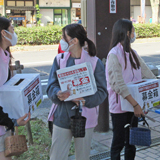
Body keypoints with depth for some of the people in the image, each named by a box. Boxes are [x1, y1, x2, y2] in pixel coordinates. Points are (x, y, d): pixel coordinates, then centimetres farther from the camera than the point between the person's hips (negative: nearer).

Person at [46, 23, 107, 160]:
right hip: (62, 117, 2)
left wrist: (86, 100, -25)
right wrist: (58, 94, -24)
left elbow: (102, 91, -7)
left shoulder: (94, 62, -5)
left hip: (85, 117, -1)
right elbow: (51, 86, -1)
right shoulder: (59, 59, 3)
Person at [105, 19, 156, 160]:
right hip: (119, 105, -7)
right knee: (119, 142, 5)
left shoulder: (132, 53, 10)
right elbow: (118, 84, -24)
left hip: (133, 104, 7)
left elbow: (146, 73, 8)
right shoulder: (114, 55, -16)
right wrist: (135, 104, -27)